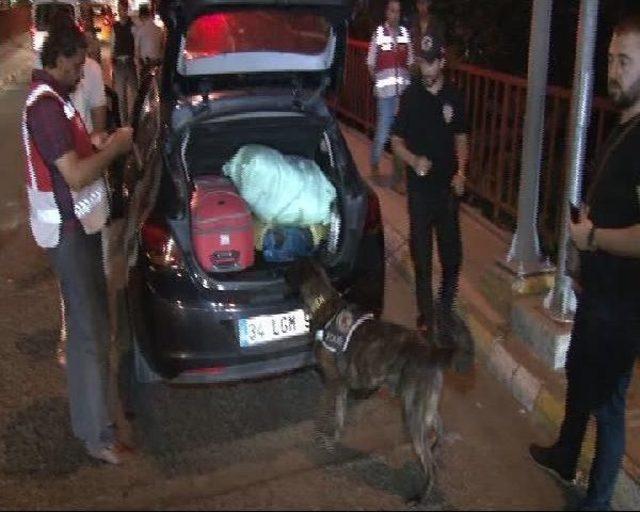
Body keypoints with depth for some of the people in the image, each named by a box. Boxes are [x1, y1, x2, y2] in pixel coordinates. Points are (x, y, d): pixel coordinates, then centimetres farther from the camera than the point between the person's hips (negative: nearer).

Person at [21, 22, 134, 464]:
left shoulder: (52, 96, 10)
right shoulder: (46, 106, -23)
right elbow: (75, 175, -28)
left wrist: (97, 145, 5)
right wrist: (114, 147, -15)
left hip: (78, 223, 11)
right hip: (67, 229, -11)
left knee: (92, 316, 24)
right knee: (89, 329, -6)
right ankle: (95, 433, 3)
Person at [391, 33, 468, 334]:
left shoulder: (453, 96, 1)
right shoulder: (410, 96, -5)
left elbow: (461, 138, 10)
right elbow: (396, 141, -2)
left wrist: (461, 172, -3)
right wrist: (414, 160, -20)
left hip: (447, 184, 2)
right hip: (419, 185, -2)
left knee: (451, 248, 7)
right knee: (421, 250, 4)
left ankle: (447, 304, 30)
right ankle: (425, 312, 18)